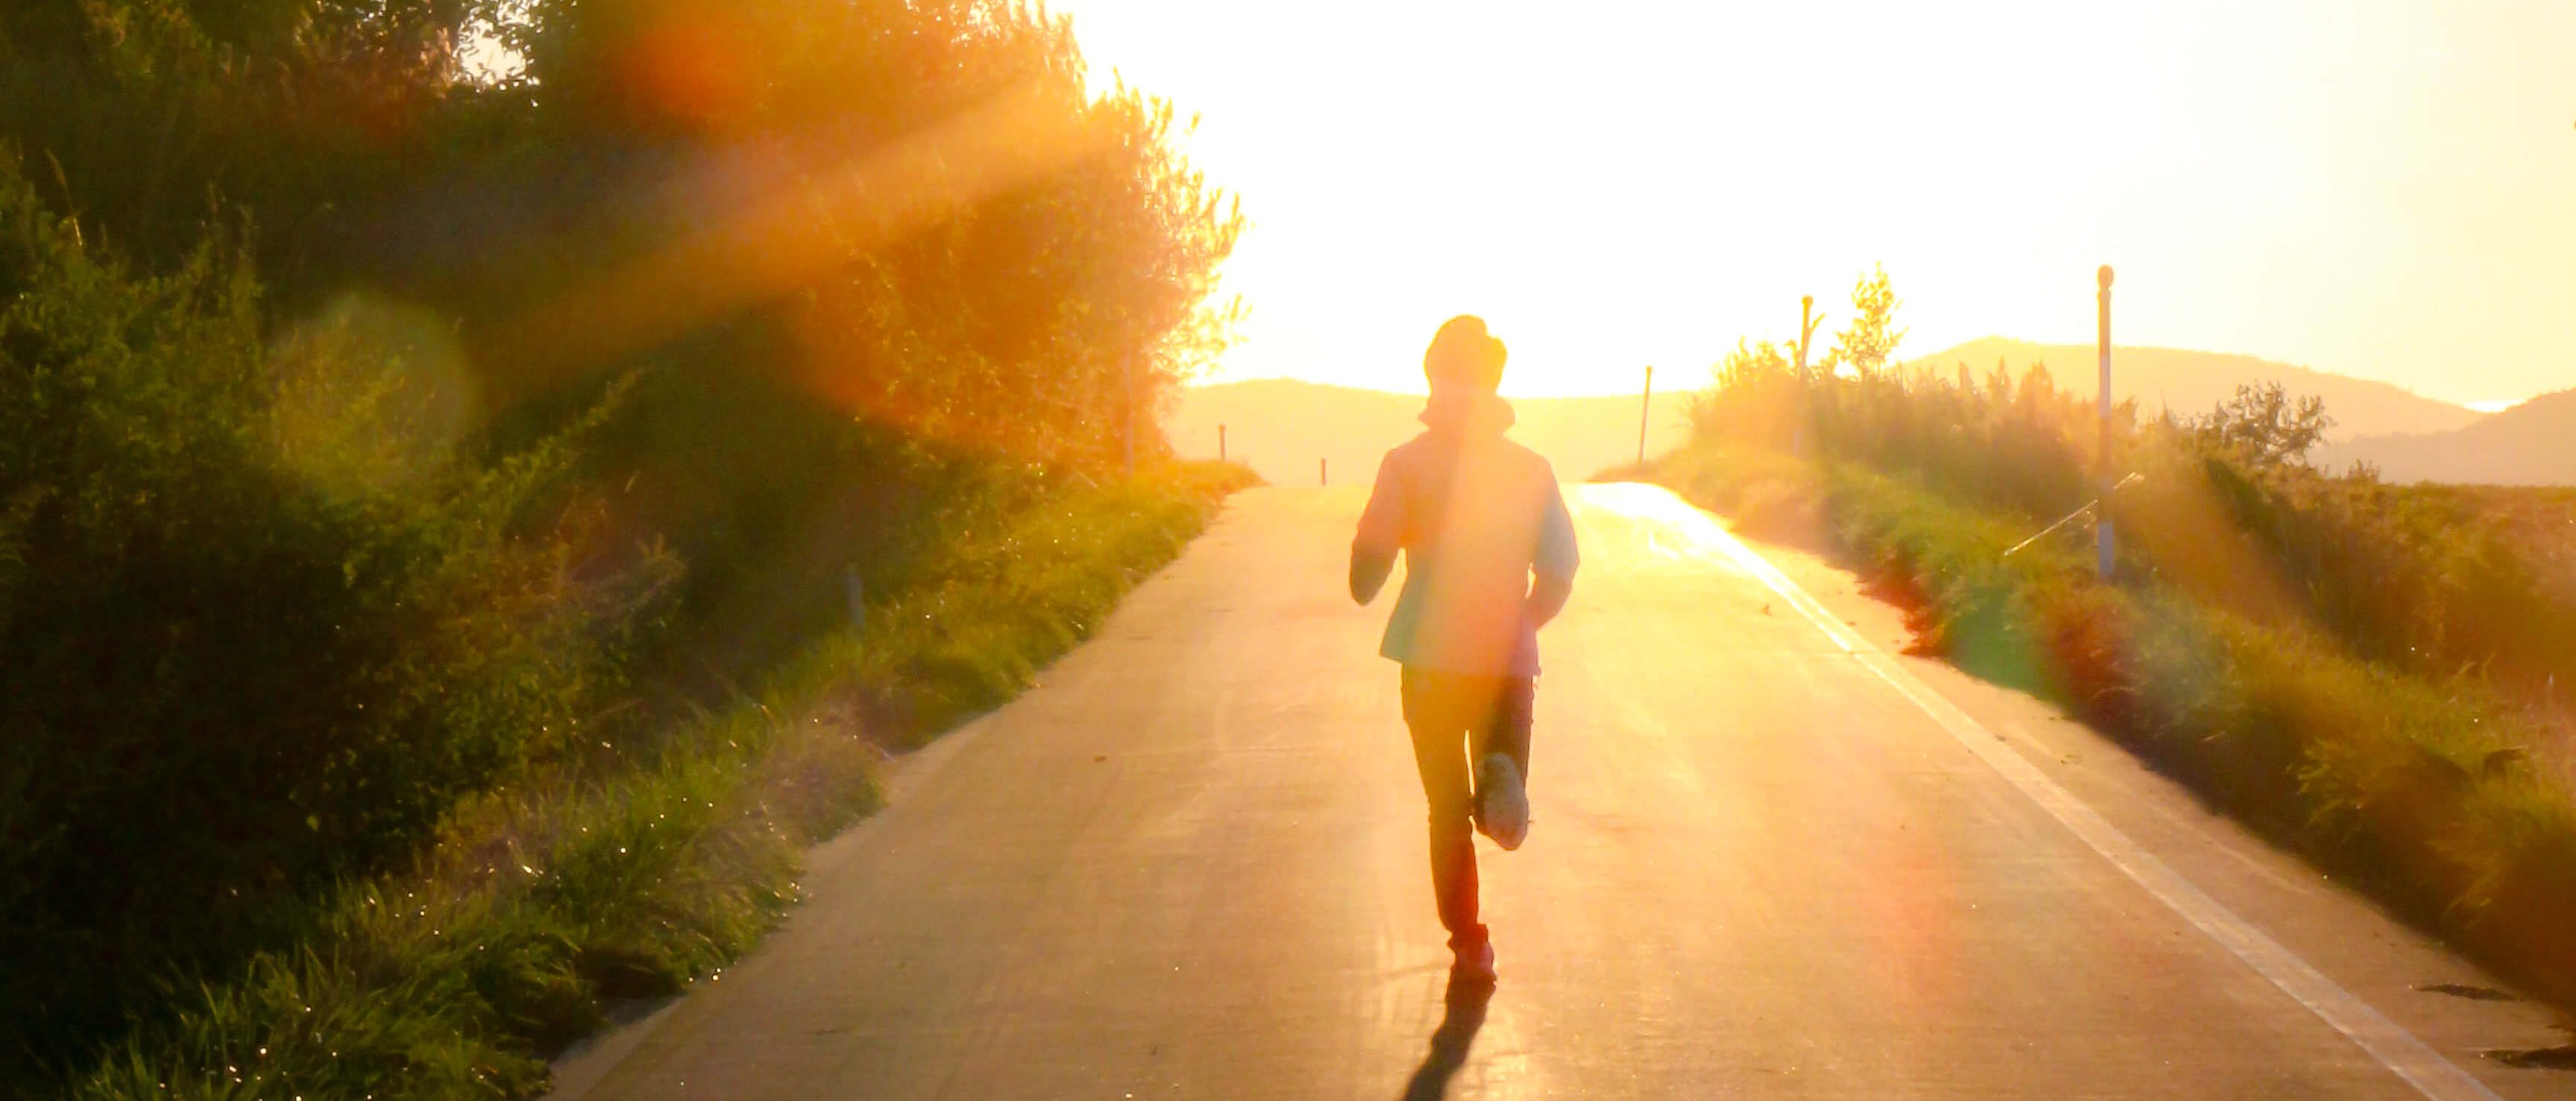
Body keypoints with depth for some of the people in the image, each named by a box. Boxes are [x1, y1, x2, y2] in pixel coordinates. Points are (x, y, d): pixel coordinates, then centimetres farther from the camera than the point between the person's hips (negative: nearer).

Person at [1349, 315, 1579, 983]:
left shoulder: (1407, 464, -4)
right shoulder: (1530, 469, 3)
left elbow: (1369, 562, -10)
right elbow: (1559, 570, 4)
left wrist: (1366, 588, 14)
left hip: (1432, 660, 0)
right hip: (1507, 660, 1)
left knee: (1449, 812, 15)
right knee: (1506, 823, 8)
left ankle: (1468, 943, 14)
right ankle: (1500, 780, -26)